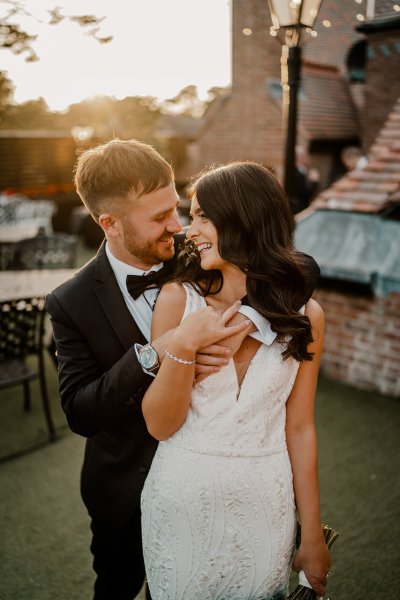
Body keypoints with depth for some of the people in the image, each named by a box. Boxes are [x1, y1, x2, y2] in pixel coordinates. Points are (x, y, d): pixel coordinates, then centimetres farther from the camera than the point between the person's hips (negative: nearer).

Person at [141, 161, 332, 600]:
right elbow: (160, 425, -10)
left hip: (264, 502, 1)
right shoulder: (178, 298, -11)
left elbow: (299, 428, -2)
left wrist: (312, 537, 3)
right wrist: (183, 347, -26)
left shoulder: (305, 316, -8)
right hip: (182, 499, 0)